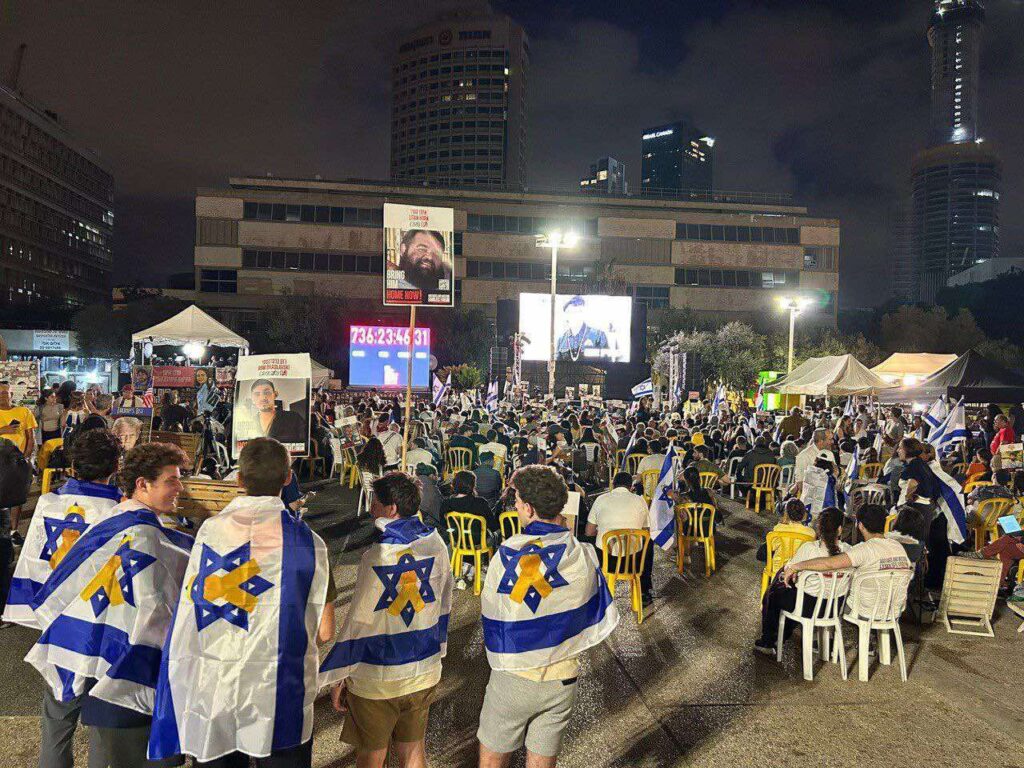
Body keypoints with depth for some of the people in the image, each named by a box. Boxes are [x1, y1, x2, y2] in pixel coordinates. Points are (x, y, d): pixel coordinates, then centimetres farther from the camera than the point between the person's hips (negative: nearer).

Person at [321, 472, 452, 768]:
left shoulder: (376, 557, -23)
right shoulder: (435, 543, -6)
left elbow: (358, 624, -17)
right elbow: (444, 607, 6)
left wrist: (338, 679, -5)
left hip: (376, 680, -5)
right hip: (424, 675, 5)